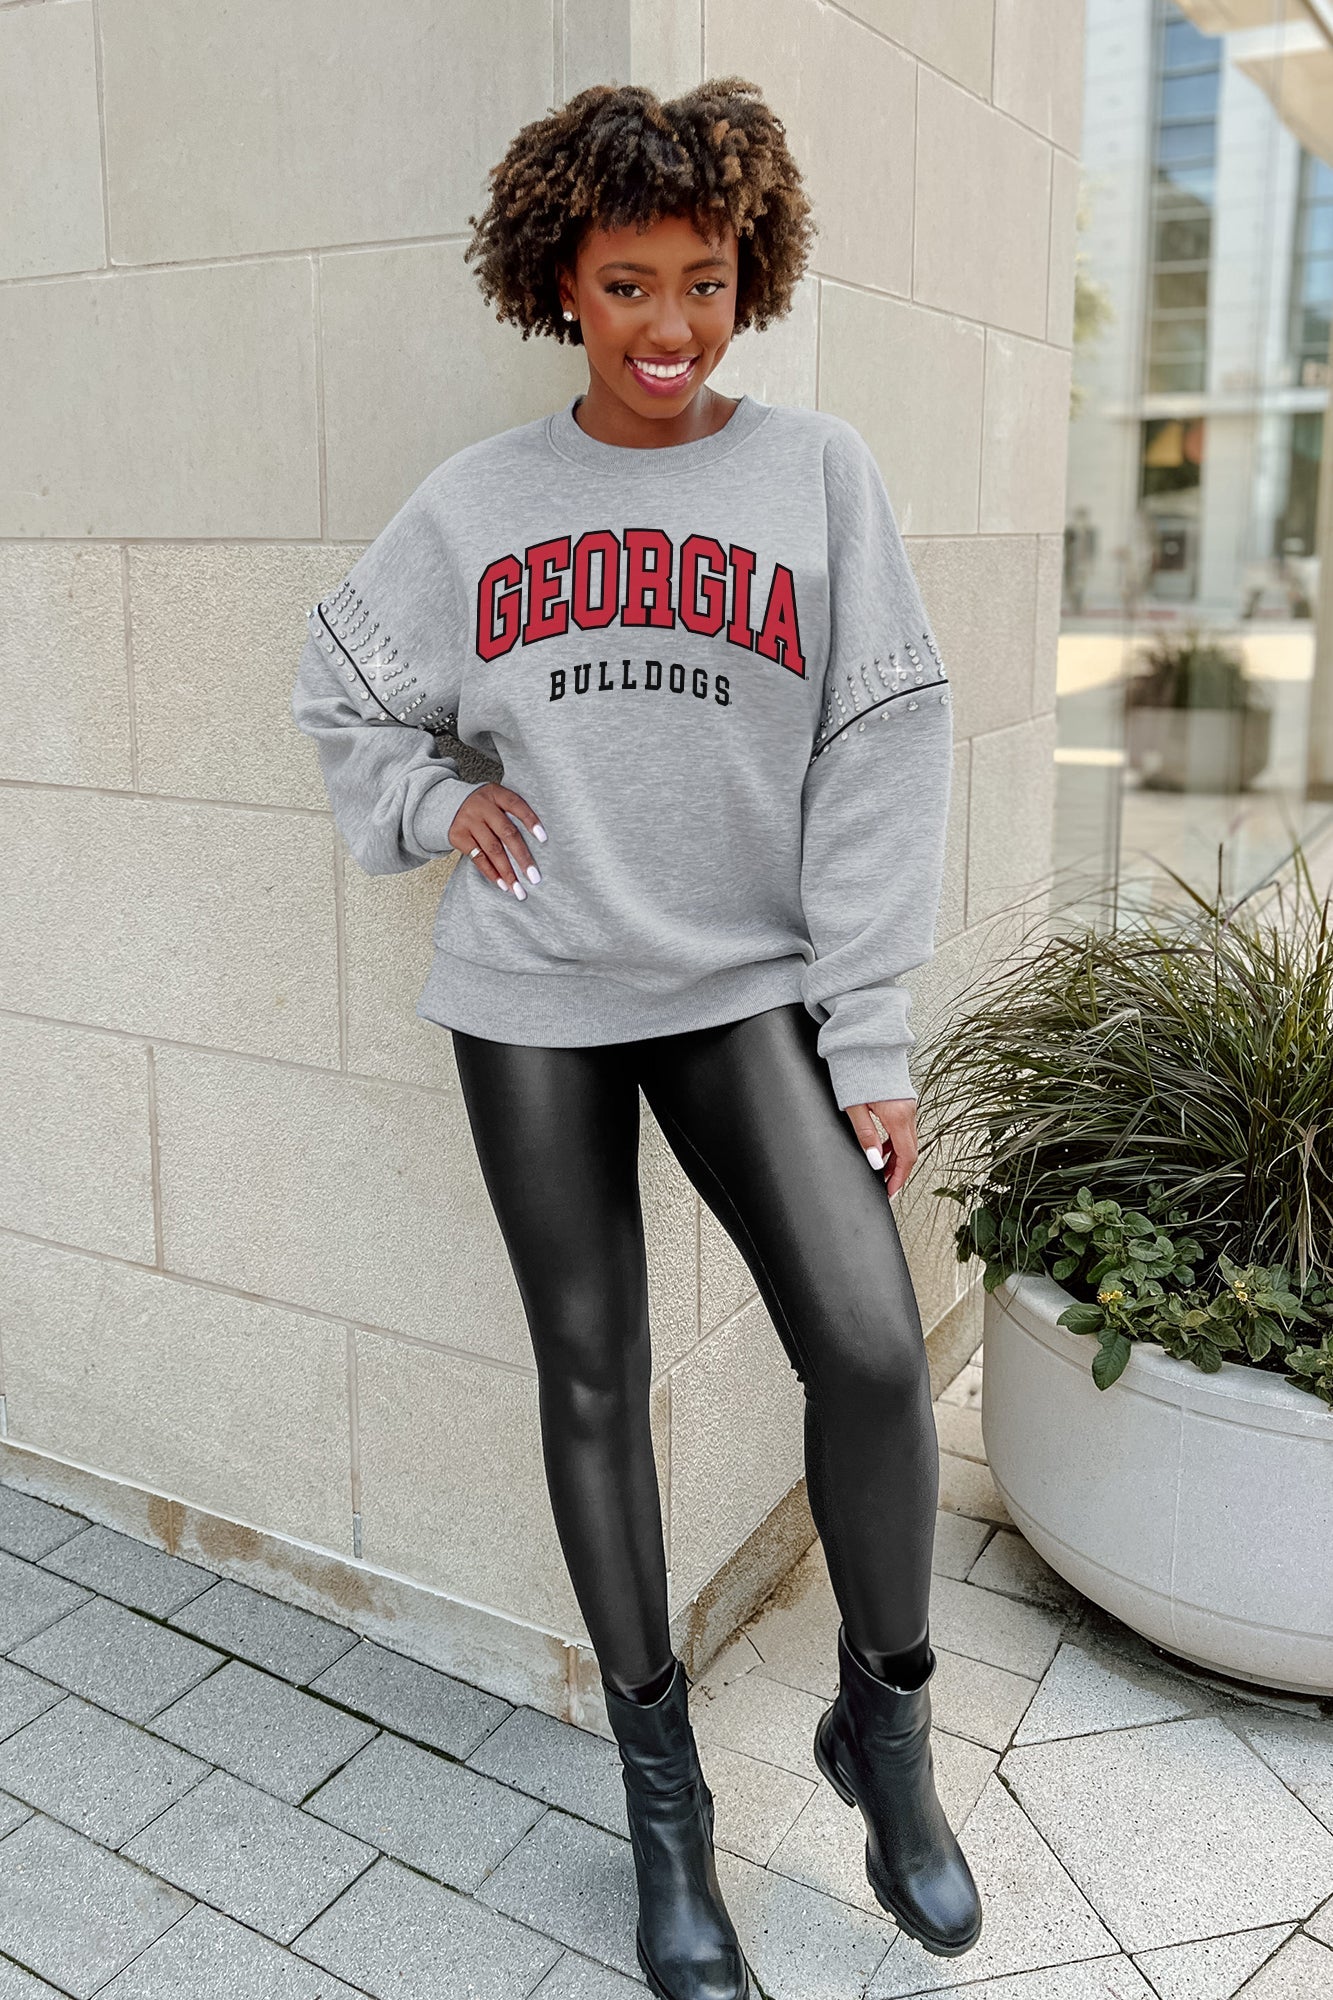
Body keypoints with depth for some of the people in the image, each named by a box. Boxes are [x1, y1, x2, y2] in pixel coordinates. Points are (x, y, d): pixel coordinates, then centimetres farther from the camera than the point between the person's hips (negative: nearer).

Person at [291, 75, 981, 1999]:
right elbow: (346, 694, 20)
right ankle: (662, 1782, 27)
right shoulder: (474, 501, 6)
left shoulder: (820, 472, 1)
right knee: (594, 1378, 7)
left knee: (872, 1348, -15)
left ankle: (885, 1721, 15)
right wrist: (436, 807, 0)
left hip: (748, 988, -1)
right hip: (530, 1000, 2)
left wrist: (869, 1036, -9)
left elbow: (878, 760, -4)